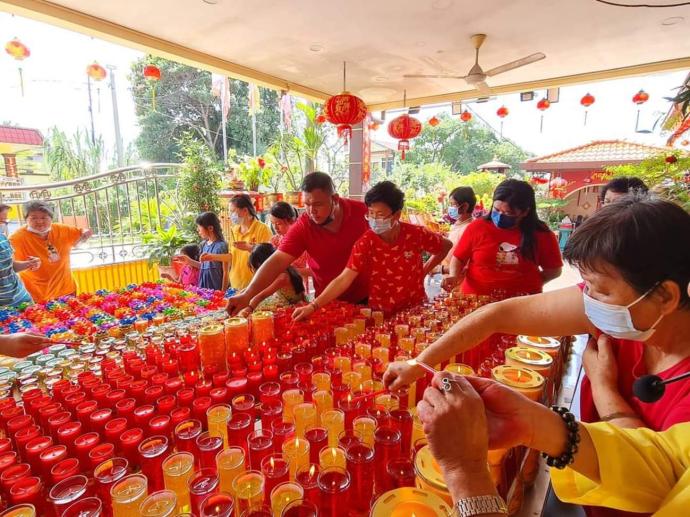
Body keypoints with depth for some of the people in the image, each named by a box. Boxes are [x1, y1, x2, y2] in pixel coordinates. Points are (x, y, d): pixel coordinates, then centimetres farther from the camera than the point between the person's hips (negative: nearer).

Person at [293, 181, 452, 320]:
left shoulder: (416, 234, -14)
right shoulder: (365, 243, -17)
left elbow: (446, 246, 4)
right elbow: (343, 279, -22)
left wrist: (424, 270, -2)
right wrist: (313, 306, -32)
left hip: (416, 309, 1)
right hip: (382, 314, -1)